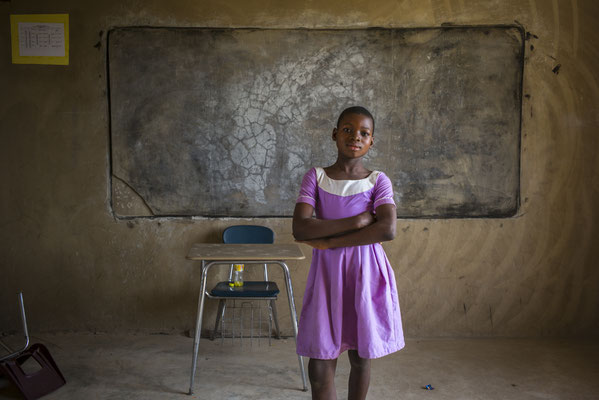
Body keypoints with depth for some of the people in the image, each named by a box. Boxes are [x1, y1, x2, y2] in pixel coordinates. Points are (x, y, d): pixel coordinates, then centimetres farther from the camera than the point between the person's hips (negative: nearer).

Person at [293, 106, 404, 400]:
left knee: (360, 359, 12)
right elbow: (300, 228, -13)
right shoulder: (315, 177, 1)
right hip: (327, 275, 0)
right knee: (320, 369, 0)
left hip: (366, 274, 0)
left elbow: (388, 230, -16)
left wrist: (329, 240, -16)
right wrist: (357, 221, -17)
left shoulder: (378, 181, 0)